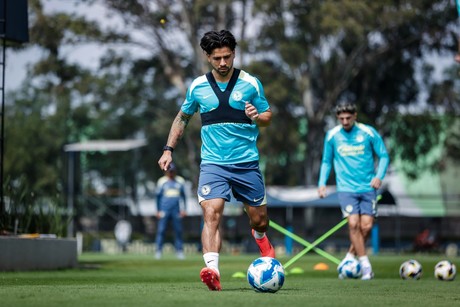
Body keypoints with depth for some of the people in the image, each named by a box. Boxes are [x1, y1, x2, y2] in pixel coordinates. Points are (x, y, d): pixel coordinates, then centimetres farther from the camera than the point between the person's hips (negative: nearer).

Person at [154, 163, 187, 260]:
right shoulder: (162, 181, 4)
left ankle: (179, 251, 7)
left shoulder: (180, 181, 9)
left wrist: (184, 209, 8)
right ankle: (158, 251, -3)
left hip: (176, 210, 2)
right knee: (161, 230, -6)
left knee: (178, 231, 1)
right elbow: (158, 196, 8)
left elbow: (183, 196, 14)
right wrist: (158, 211, 5)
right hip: (164, 209, -2)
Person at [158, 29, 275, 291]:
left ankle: (260, 236, 49)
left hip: (247, 162, 0)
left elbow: (268, 117, 7)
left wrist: (257, 117, -16)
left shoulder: (250, 83, -1)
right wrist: (169, 149, 11)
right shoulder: (197, 87, 3)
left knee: (259, 218, 11)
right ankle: (213, 270, -33)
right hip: (213, 163, 0)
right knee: (212, 213, -21)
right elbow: (182, 118, 18)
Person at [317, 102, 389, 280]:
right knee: (353, 224, -15)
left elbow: (384, 156, 4)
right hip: (346, 188, 0)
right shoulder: (332, 136, 2)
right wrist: (322, 182, 3)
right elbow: (326, 161, 14)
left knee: (366, 226, -5)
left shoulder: (368, 133, -2)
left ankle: (350, 256, 19)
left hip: (367, 187, 0)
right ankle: (365, 265, -8)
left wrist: (379, 176, -11)